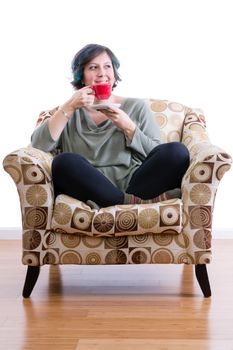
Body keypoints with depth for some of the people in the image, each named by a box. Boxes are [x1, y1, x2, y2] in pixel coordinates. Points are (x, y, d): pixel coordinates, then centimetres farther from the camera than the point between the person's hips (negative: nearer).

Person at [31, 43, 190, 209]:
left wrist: (128, 127, -4)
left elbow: (158, 157, 8)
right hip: (90, 188, 0)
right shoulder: (71, 113, 19)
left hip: (134, 183, 1)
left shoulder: (136, 107, 18)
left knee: (177, 151, -23)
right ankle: (135, 201, -28)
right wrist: (69, 107, -4)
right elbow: (39, 145, 1)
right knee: (64, 161, -31)